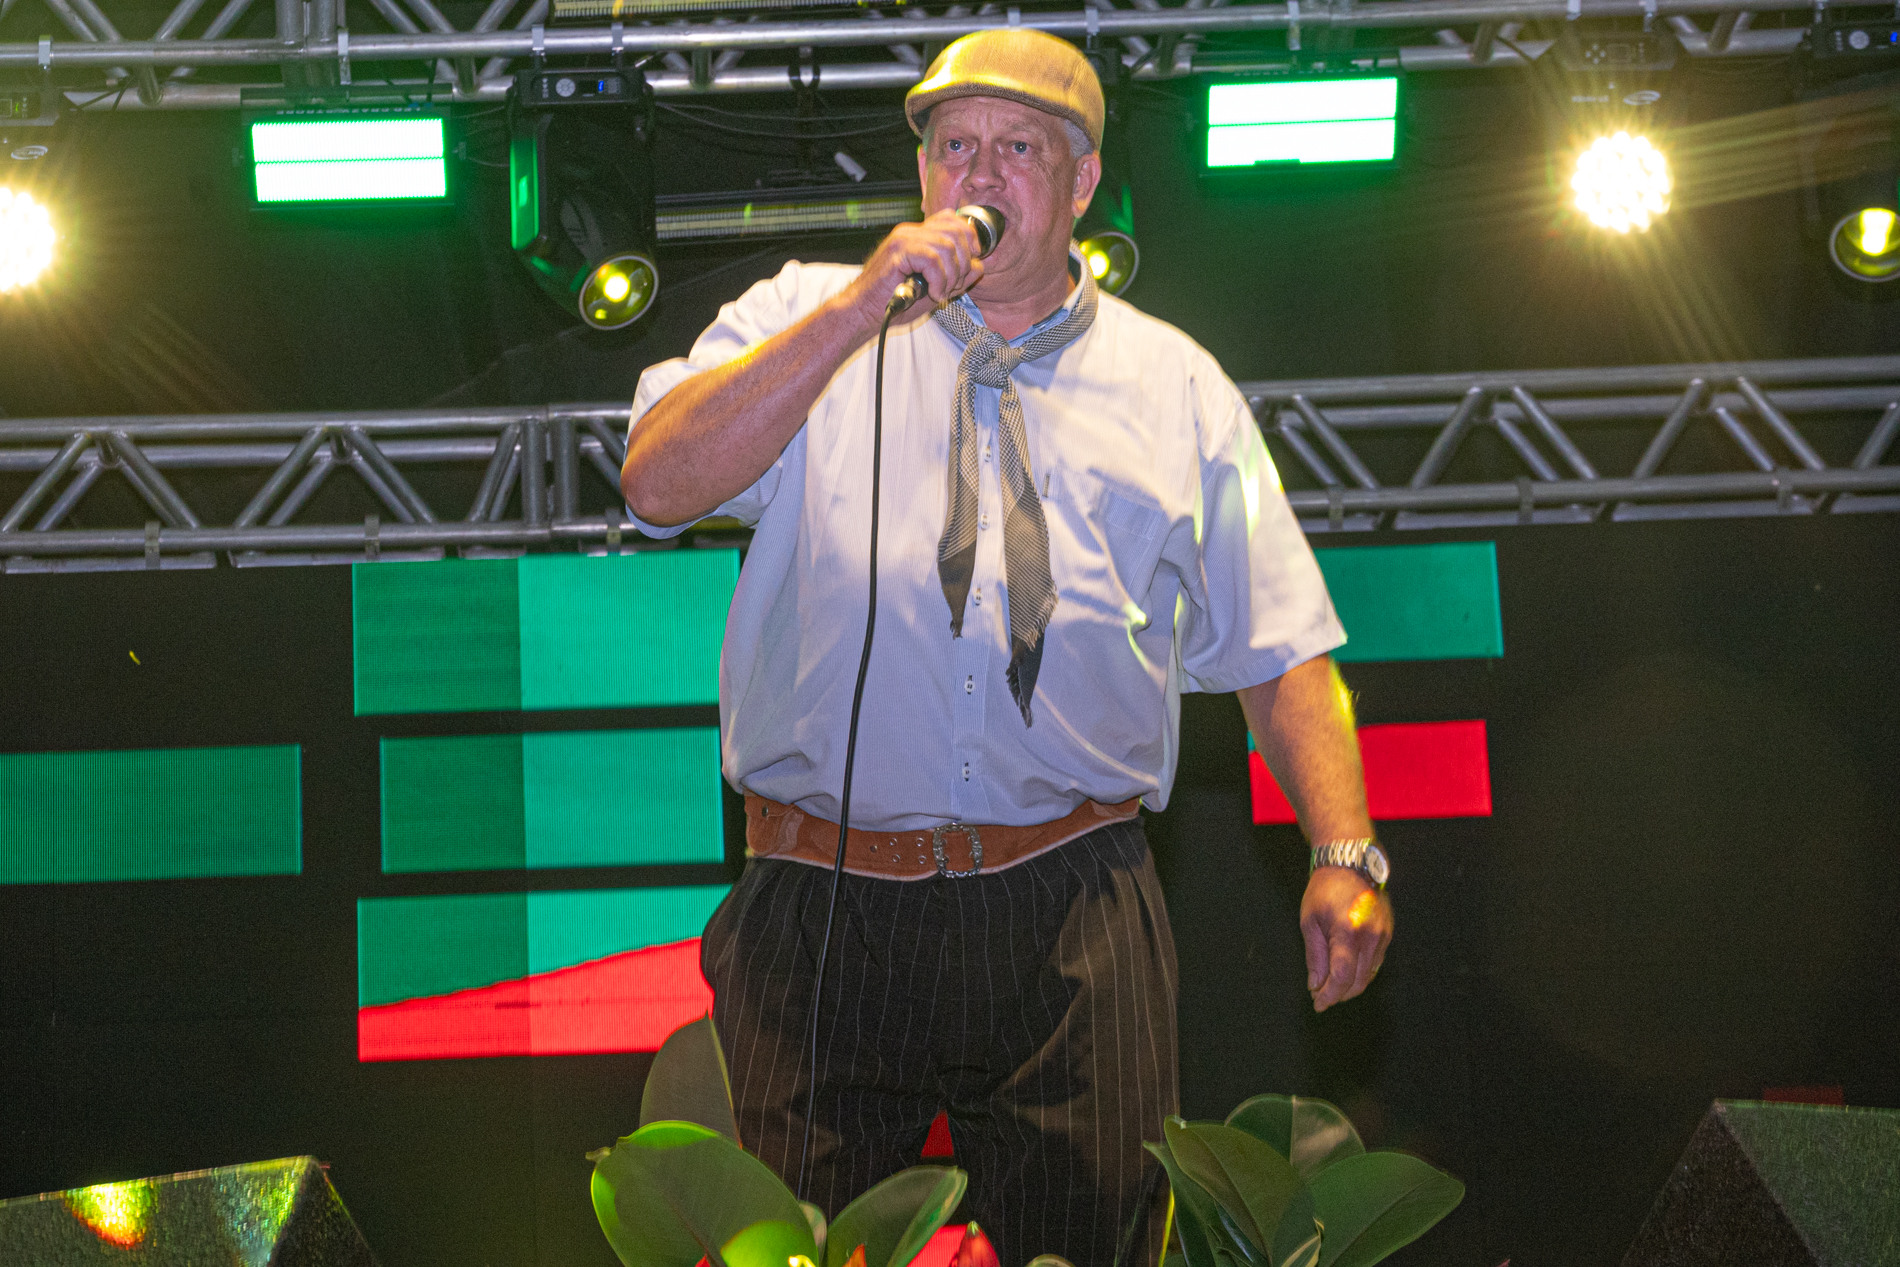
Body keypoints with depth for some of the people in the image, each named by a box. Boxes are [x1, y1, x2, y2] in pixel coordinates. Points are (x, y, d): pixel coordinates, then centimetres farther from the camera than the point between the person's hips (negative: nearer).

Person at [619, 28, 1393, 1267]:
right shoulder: (803, 318, 11)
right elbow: (659, 486, -6)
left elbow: (1280, 648, 11)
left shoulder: (1175, 385, 14)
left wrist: (1346, 853, -4)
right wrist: (862, 309, -10)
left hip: (1072, 919, 1)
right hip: (823, 917, -1)